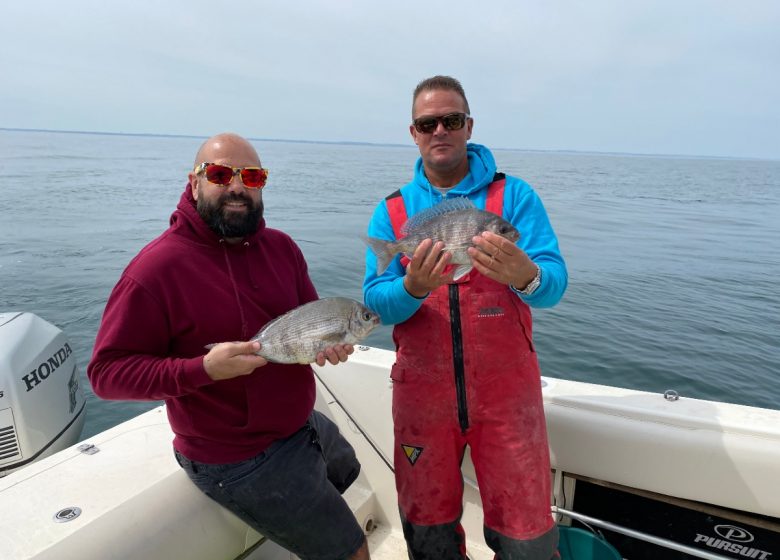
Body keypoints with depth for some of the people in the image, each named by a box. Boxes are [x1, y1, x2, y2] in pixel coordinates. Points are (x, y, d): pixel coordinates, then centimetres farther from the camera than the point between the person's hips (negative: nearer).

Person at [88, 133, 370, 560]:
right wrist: (204, 368, -32)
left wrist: (328, 339, -15)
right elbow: (106, 371, -18)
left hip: (304, 423, 8)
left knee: (348, 470, 37)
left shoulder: (280, 246, -1)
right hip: (243, 462, -8)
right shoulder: (156, 268, -21)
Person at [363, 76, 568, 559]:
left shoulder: (514, 195, -2)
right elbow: (375, 302, -6)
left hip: (506, 394, -1)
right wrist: (413, 288, -28)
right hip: (422, 394, 2)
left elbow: (555, 284, -13)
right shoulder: (391, 211, 3)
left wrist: (526, 277, -36)